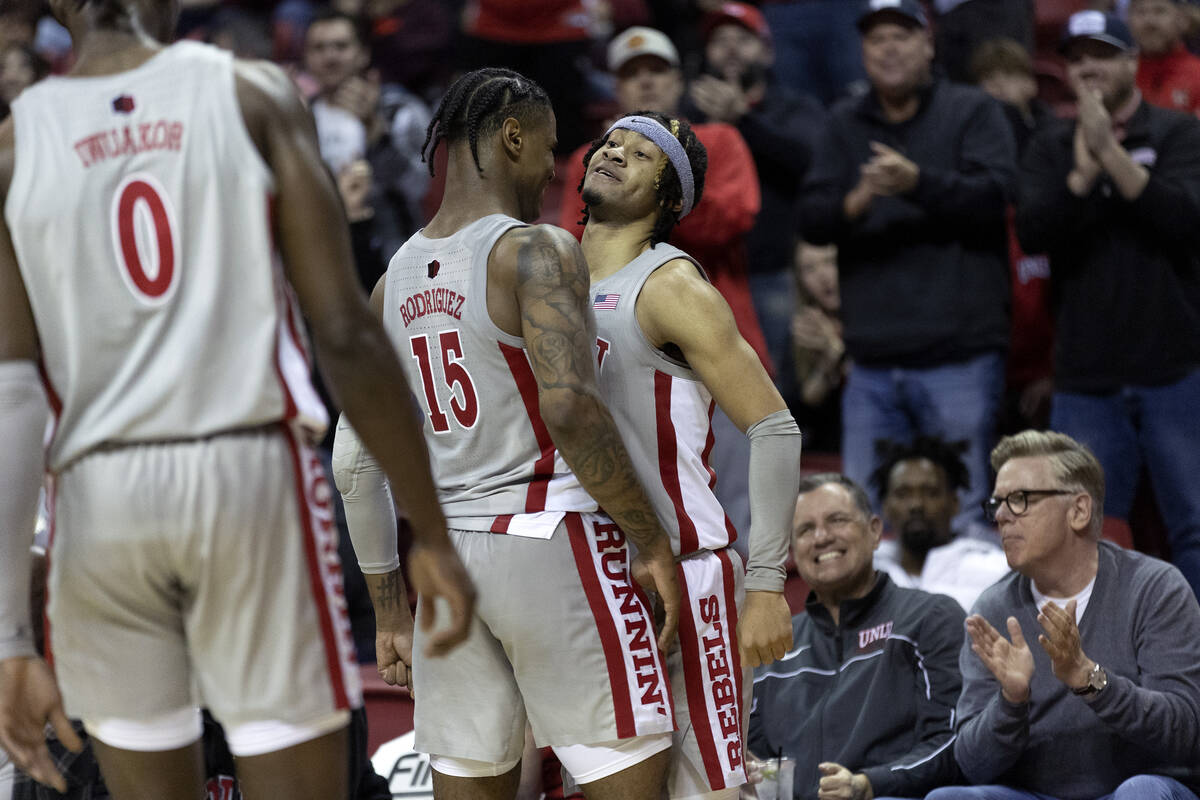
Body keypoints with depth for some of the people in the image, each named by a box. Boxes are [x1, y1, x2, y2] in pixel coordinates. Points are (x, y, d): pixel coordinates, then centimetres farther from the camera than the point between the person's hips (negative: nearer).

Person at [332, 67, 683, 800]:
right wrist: (653, 542, -16)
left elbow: (355, 462, 13)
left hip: (445, 550, 7)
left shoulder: (396, 280, 12)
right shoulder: (537, 252, -10)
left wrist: (390, 610, 19)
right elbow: (571, 408, -24)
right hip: (549, 540, -7)